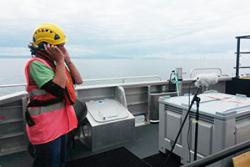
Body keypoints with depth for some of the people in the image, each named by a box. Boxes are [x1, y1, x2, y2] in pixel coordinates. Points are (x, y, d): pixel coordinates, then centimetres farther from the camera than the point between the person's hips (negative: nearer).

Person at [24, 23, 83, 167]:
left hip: (60, 123, 9)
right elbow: (58, 89, -30)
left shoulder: (54, 63, 10)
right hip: (46, 127, -9)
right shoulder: (37, 64, -19)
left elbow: (78, 80, 6)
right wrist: (61, 61, -21)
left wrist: (67, 59, -2)